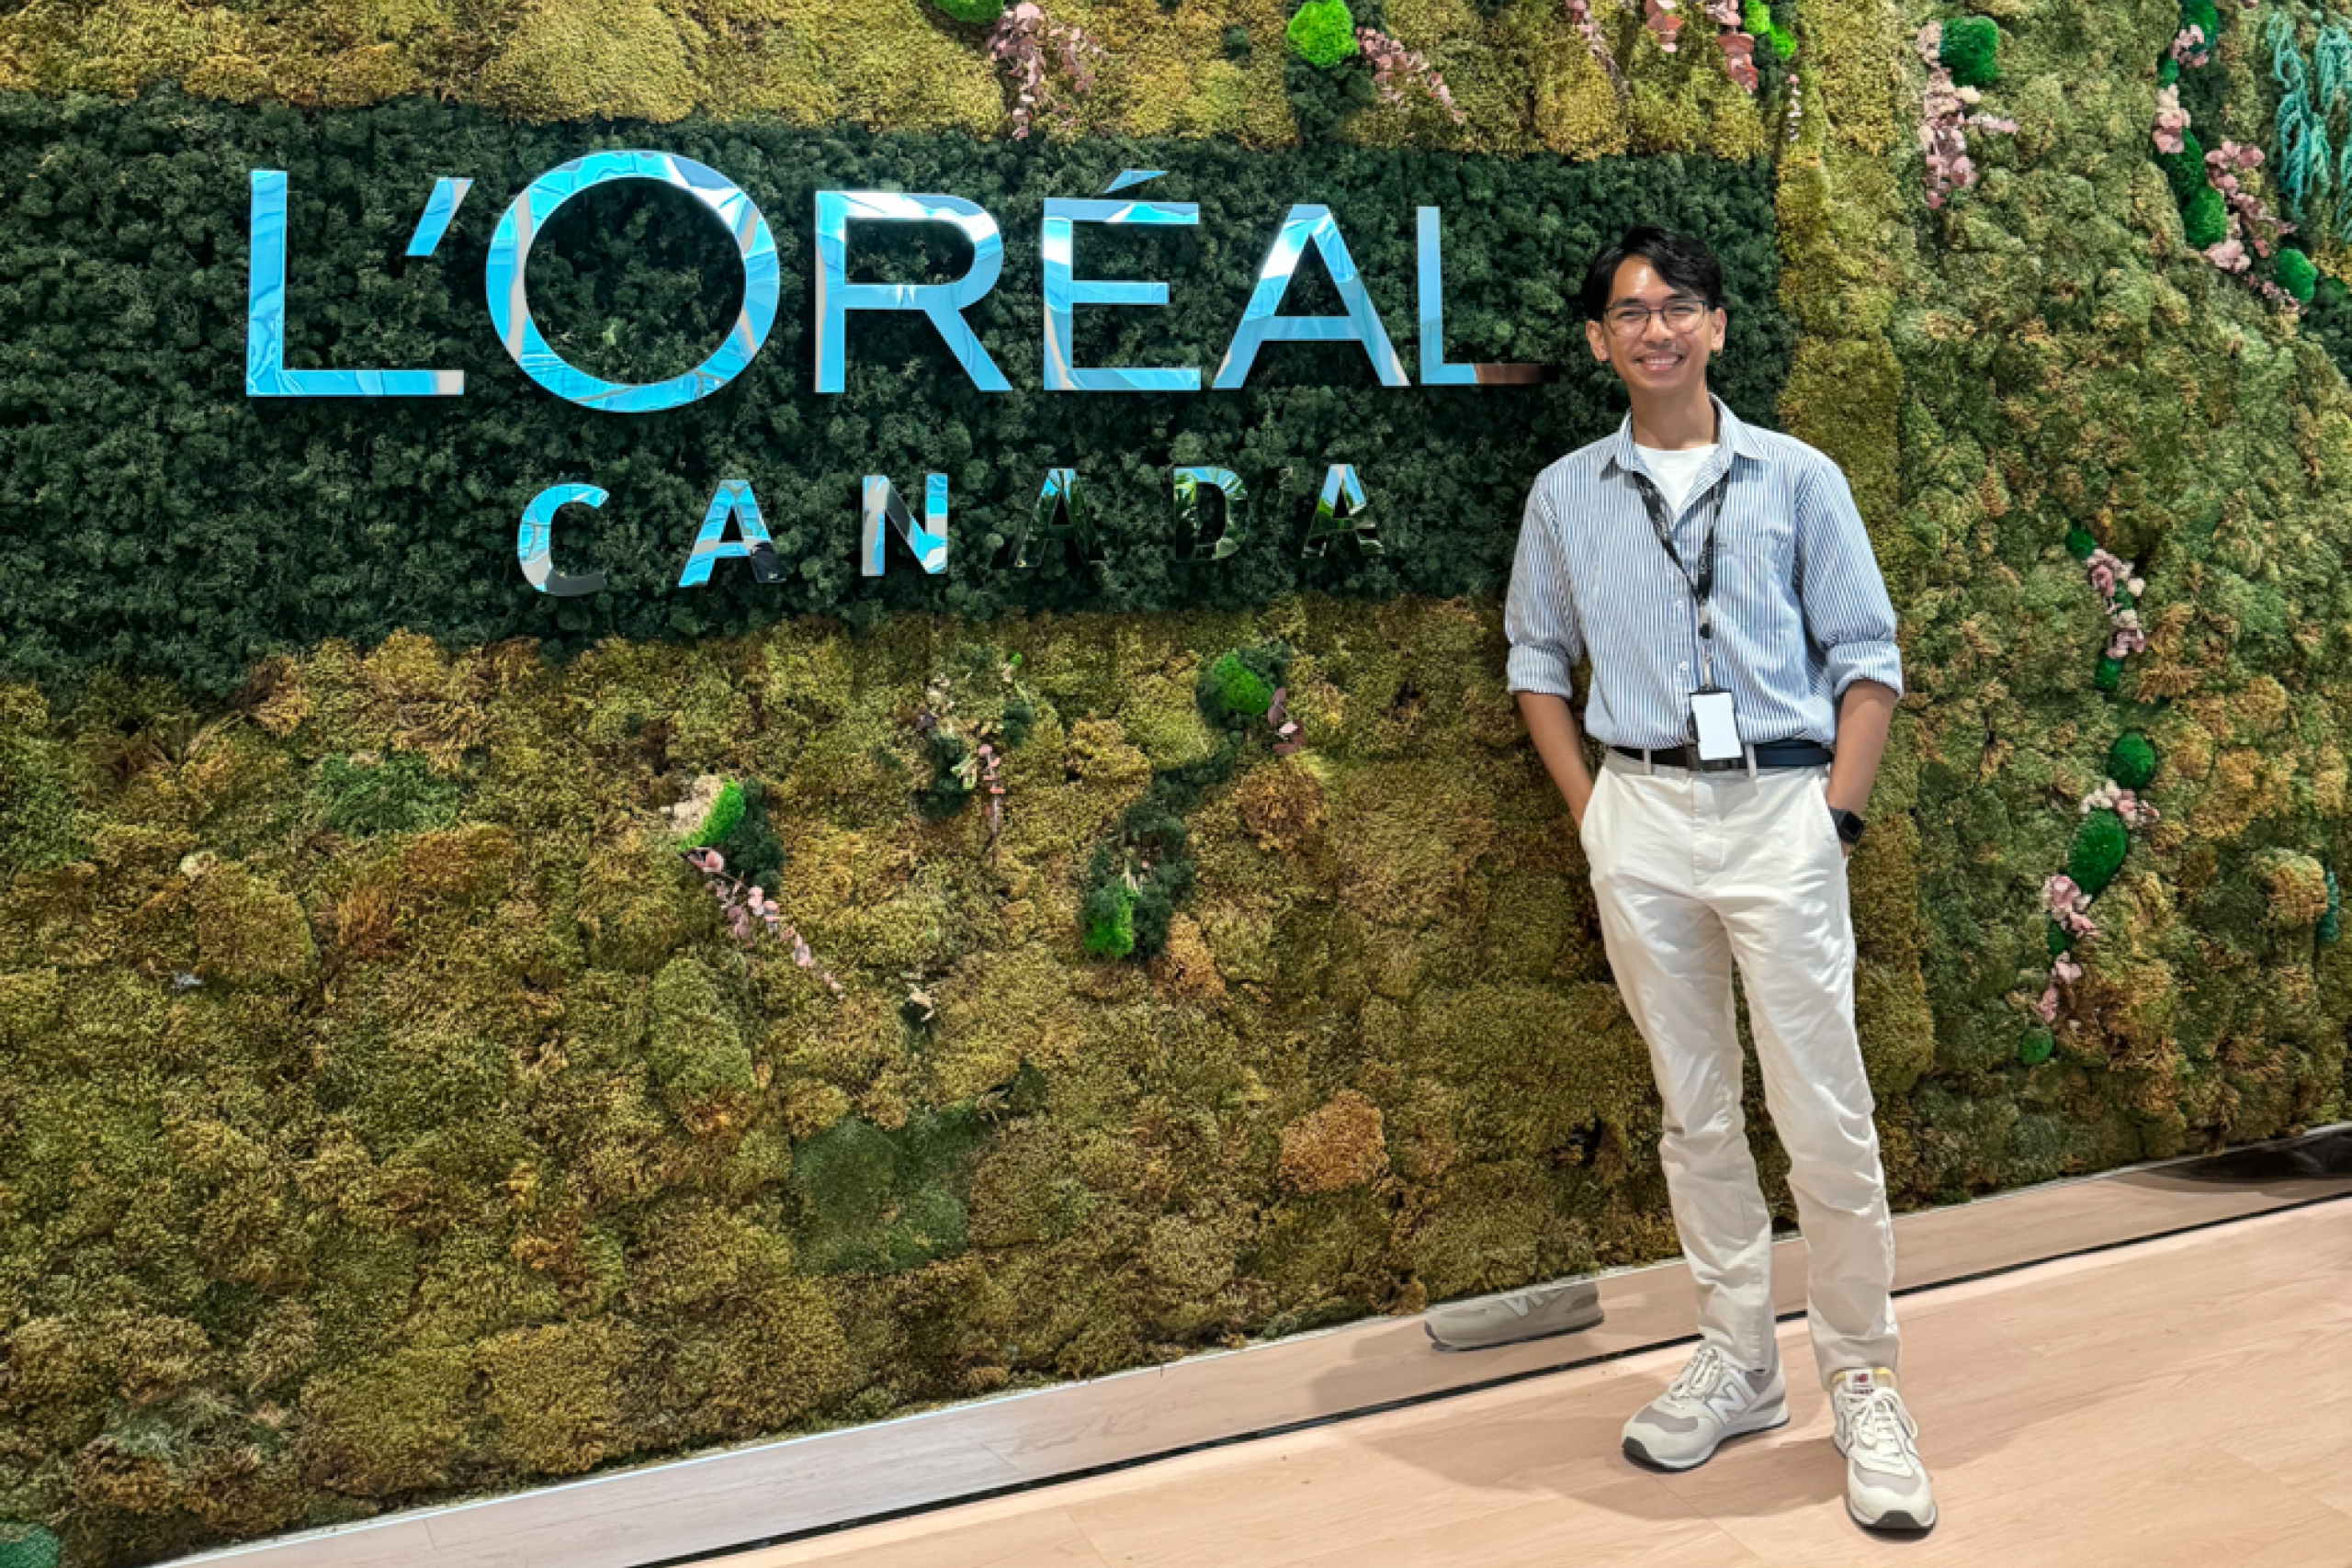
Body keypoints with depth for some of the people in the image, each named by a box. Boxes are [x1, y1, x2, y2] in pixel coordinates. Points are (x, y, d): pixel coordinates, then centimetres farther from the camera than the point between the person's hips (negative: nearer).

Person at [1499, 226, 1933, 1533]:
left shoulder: (1798, 479, 3)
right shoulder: (1565, 496, 8)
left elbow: (1867, 656, 3)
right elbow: (1538, 662, 15)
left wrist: (1840, 811, -6)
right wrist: (1587, 808, 5)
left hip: (1781, 805, -2)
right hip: (1640, 816, 2)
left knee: (1829, 1117, -3)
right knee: (1696, 1109, 11)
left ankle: (1864, 1386, 11)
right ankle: (1738, 1365, 25)